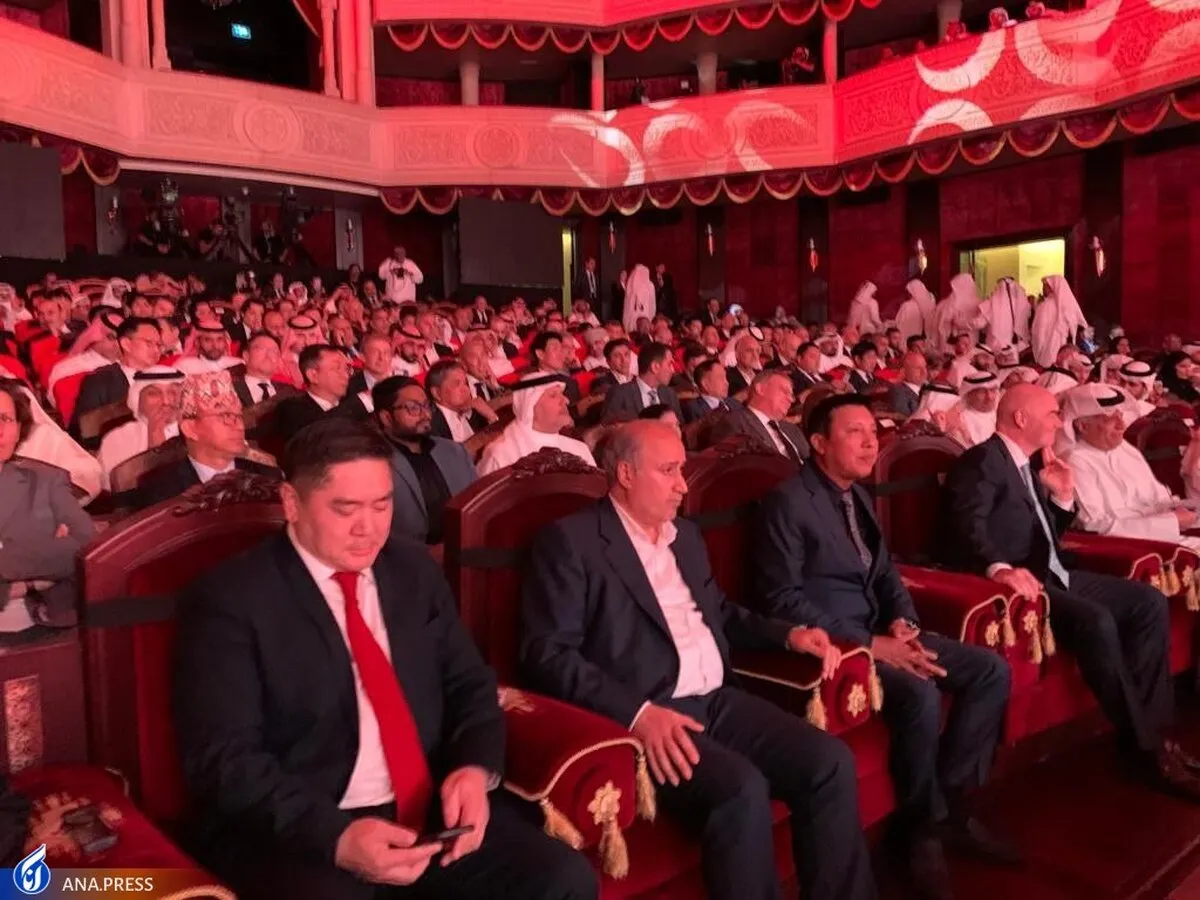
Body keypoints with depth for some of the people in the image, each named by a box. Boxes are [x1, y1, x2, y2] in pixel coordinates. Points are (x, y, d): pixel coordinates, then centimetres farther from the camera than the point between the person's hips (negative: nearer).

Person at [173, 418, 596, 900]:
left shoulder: (416, 571, 9)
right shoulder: (230, 598, -6)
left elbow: (470, 685, 12)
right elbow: (224, 757, -10)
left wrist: (476, 769, -9)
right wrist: (336, 837, -23)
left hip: (432, 811, 5)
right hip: (298, 831, -4)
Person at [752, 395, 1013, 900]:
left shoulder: (860, 497, 12)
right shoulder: (789, 502, -15)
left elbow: (885, 573, 18)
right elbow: (782, 601, -20)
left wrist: (903, 621, -5)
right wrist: (868, 644, -23)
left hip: (878, 631, 9)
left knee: (991, 670, -2)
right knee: (920, 693, -30)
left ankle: (951, 800, 9)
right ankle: (920, 824, -4)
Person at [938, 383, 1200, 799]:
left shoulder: (1031, 464, 20)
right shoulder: (982, 461, -11)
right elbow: (969, 527, -27)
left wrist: (1063, 496, 8)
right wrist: (1000, 568, -44)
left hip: (1054, 573, 10)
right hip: (1021, 580, -10)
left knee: (1149, 601, -1)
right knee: (1096, 620, -29)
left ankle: (1152, 724, 2)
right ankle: (1144, 744, -12)